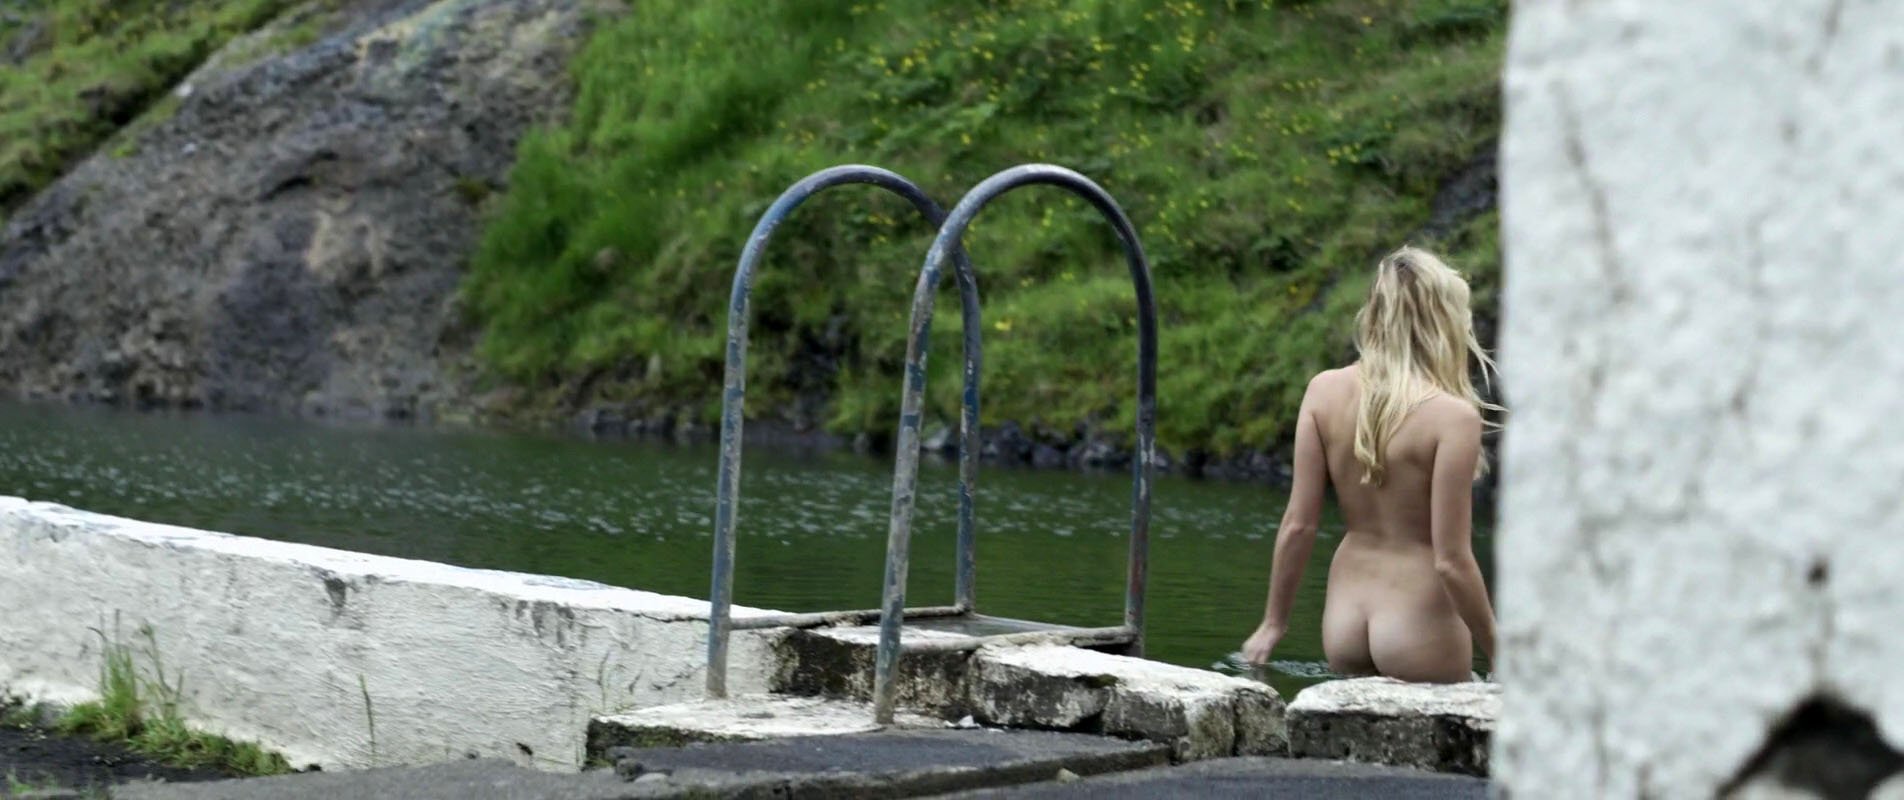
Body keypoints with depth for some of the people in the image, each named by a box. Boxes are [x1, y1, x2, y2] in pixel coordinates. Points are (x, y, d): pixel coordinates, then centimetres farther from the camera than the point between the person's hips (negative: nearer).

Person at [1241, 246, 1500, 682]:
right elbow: (1451, 560, -14)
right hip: (1418, 634, -5)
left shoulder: (1324, 392, -1)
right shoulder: (1451, 417, -15)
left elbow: (1298, 524, 2)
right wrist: (1499, 655, -3)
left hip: (1343, 625, 5)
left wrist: (1274, 621, 13)